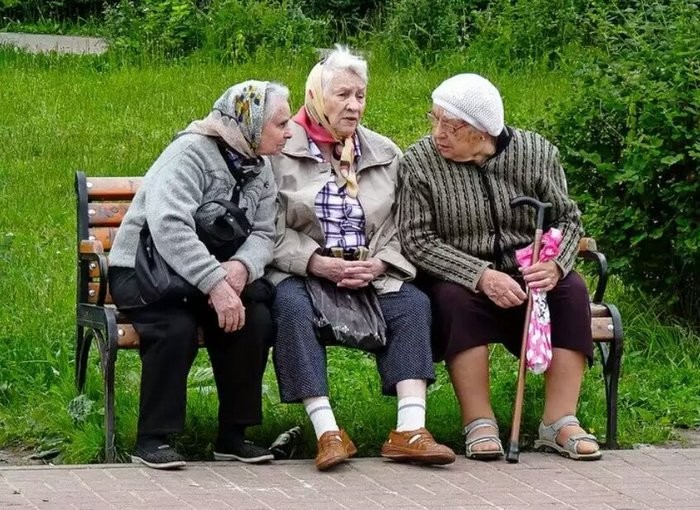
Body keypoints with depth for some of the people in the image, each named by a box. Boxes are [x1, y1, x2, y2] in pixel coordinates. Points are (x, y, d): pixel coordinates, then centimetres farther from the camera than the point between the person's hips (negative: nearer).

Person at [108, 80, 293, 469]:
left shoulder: (260, 169, 8)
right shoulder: (193, 153, -18)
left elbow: (263, 234, -2)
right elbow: (169, 226, -32)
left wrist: (241, 266, -26)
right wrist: (215, 284, -40)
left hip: (214, 273, 6)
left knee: (257, 318, -22)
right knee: (177, 325, -34)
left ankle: (233, 435, -9)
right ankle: (153, 438, -20)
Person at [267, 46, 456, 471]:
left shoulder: (385, 154, 14)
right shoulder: (281, 149, 1)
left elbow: (397, 230, 10)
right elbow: (272, 230, -6)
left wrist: (377, 265, -10)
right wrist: (319, 263, -19)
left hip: (371, 273, 4)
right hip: (301, 272, -4)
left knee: (414, 302, -23)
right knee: (292, 307, -35)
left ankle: (411, 429, -32)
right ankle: (327, 432, -40)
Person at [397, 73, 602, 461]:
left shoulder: (536, 152, -2)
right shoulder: (419, 162, -9)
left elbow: (567, 218, 1)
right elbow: (416, 240, -15)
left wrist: (554, 265, -22)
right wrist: (481, 276, -28)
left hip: (526, 273, 2)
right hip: (459, 276, -2)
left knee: (571, 291, -25)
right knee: (454, 298, -35)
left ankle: (559, 421, -25)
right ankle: (479, 424, -31)